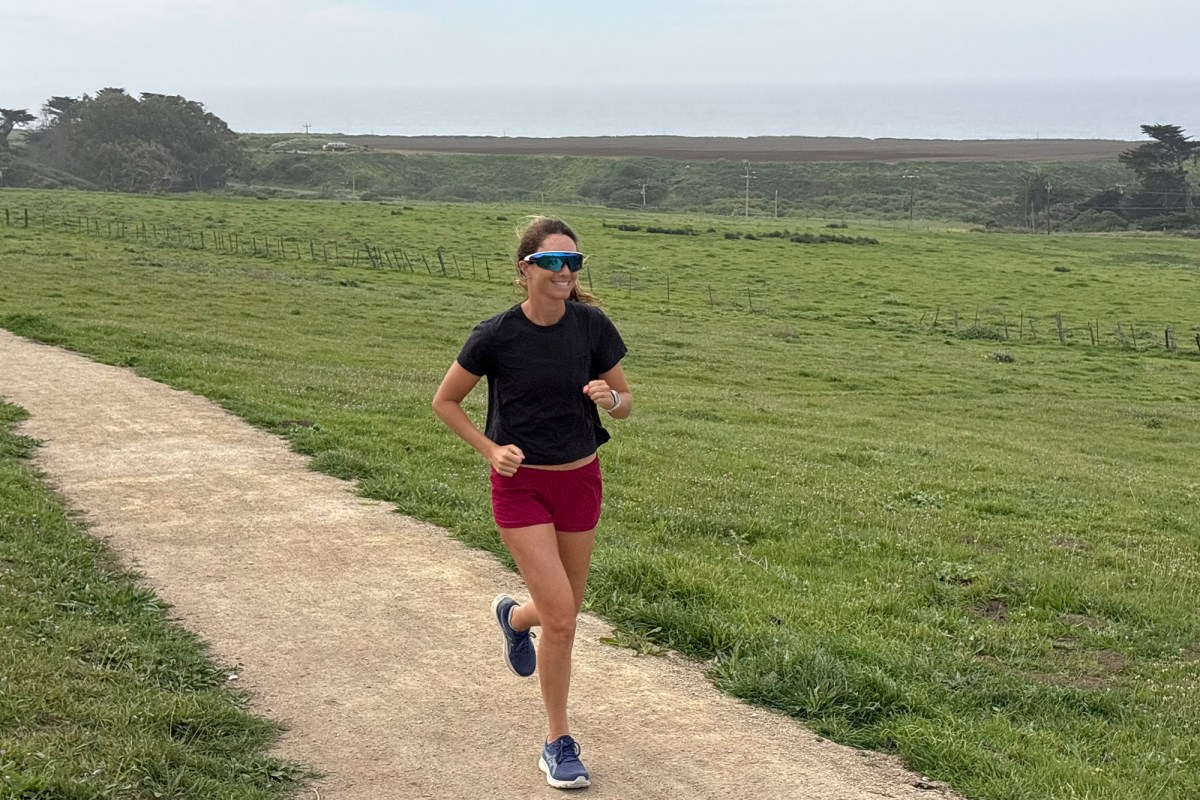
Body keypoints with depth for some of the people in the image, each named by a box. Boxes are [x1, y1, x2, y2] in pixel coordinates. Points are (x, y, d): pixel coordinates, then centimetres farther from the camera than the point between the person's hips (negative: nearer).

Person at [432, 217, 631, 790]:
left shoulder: (593, 326, -7)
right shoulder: (496, 336, -14)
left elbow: (626, 402, 4)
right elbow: (445, 401, 0)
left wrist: (609, 400, -18)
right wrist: (491, 449, -12)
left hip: (580, 481, 4)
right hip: (520, 485, -4)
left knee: (563, 613, 14)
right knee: (561, 618, -11)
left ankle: (513, 616, 52)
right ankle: (558, 743, 8)